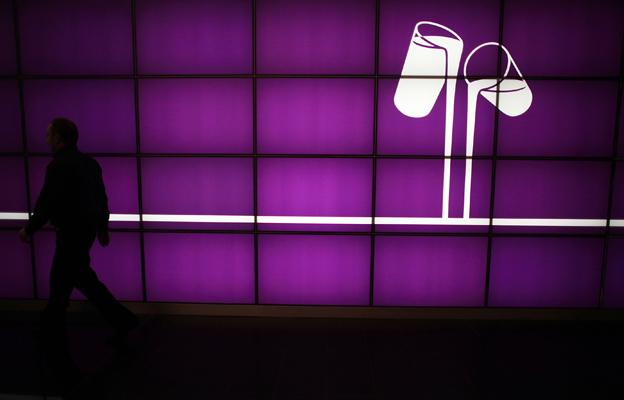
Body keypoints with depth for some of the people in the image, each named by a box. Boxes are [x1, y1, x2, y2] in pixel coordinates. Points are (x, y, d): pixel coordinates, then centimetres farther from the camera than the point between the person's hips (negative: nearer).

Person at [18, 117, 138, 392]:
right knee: (82, 275, 25)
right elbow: (102, 198, 13)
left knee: (60, 285, 0)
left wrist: (29, 230, -3)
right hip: (86, 230, 9)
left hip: (71, 234, -9)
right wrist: (103, 228, 24)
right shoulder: (89, 163, 7)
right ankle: (122, 319, 31)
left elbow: (47, 203, -18)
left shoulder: (59, 165, -19)